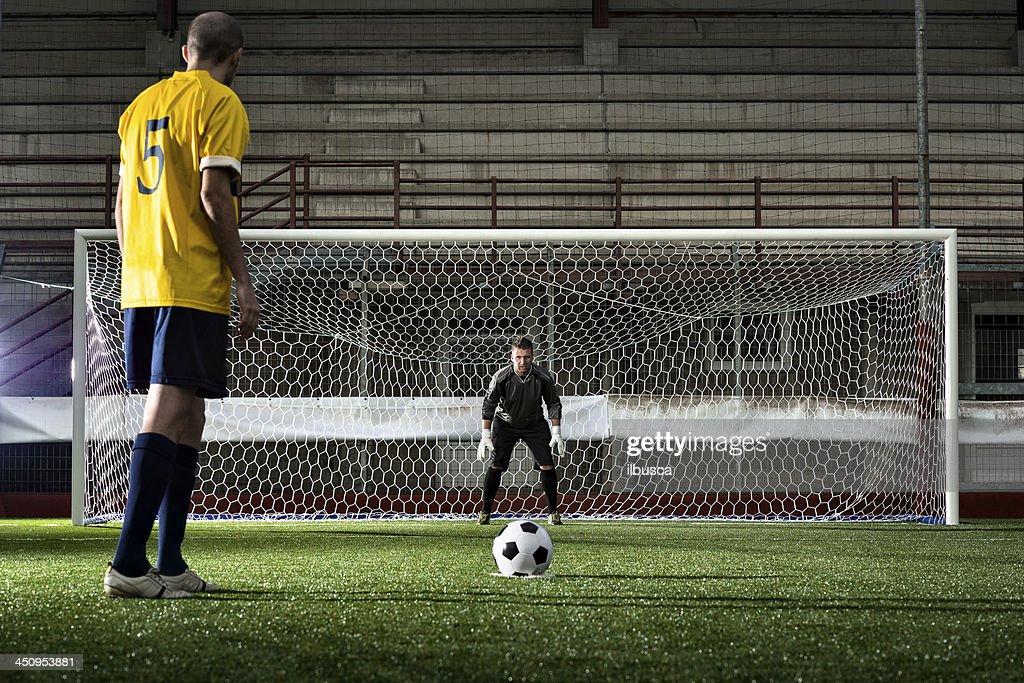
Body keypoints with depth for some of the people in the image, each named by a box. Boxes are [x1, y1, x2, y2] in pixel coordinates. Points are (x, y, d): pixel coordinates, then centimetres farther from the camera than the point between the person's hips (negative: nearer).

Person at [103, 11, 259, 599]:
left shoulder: (141, 104, 19)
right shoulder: (221, 104, -4)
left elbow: (123, 202, 19)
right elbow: (213, 194, -13)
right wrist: (243, 280, -10)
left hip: (140, 285, 8)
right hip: (194, 284, -8)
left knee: (185, 417, 12)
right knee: (168, 415, -12)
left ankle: (171, 567, 10)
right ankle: (129, 565, -19)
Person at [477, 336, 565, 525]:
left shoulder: (544, 378, -22)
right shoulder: (501, 377, -25)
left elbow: (553, 403, -6)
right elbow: (489, 405, -11)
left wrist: (556, 433, -9)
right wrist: (486, 436, -13)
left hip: (534, 424, 1)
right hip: (505, 423, -1)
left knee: (547, 465, -8)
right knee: (496, 466, -10)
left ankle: (553, 512, 6)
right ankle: (485, 512, 1)